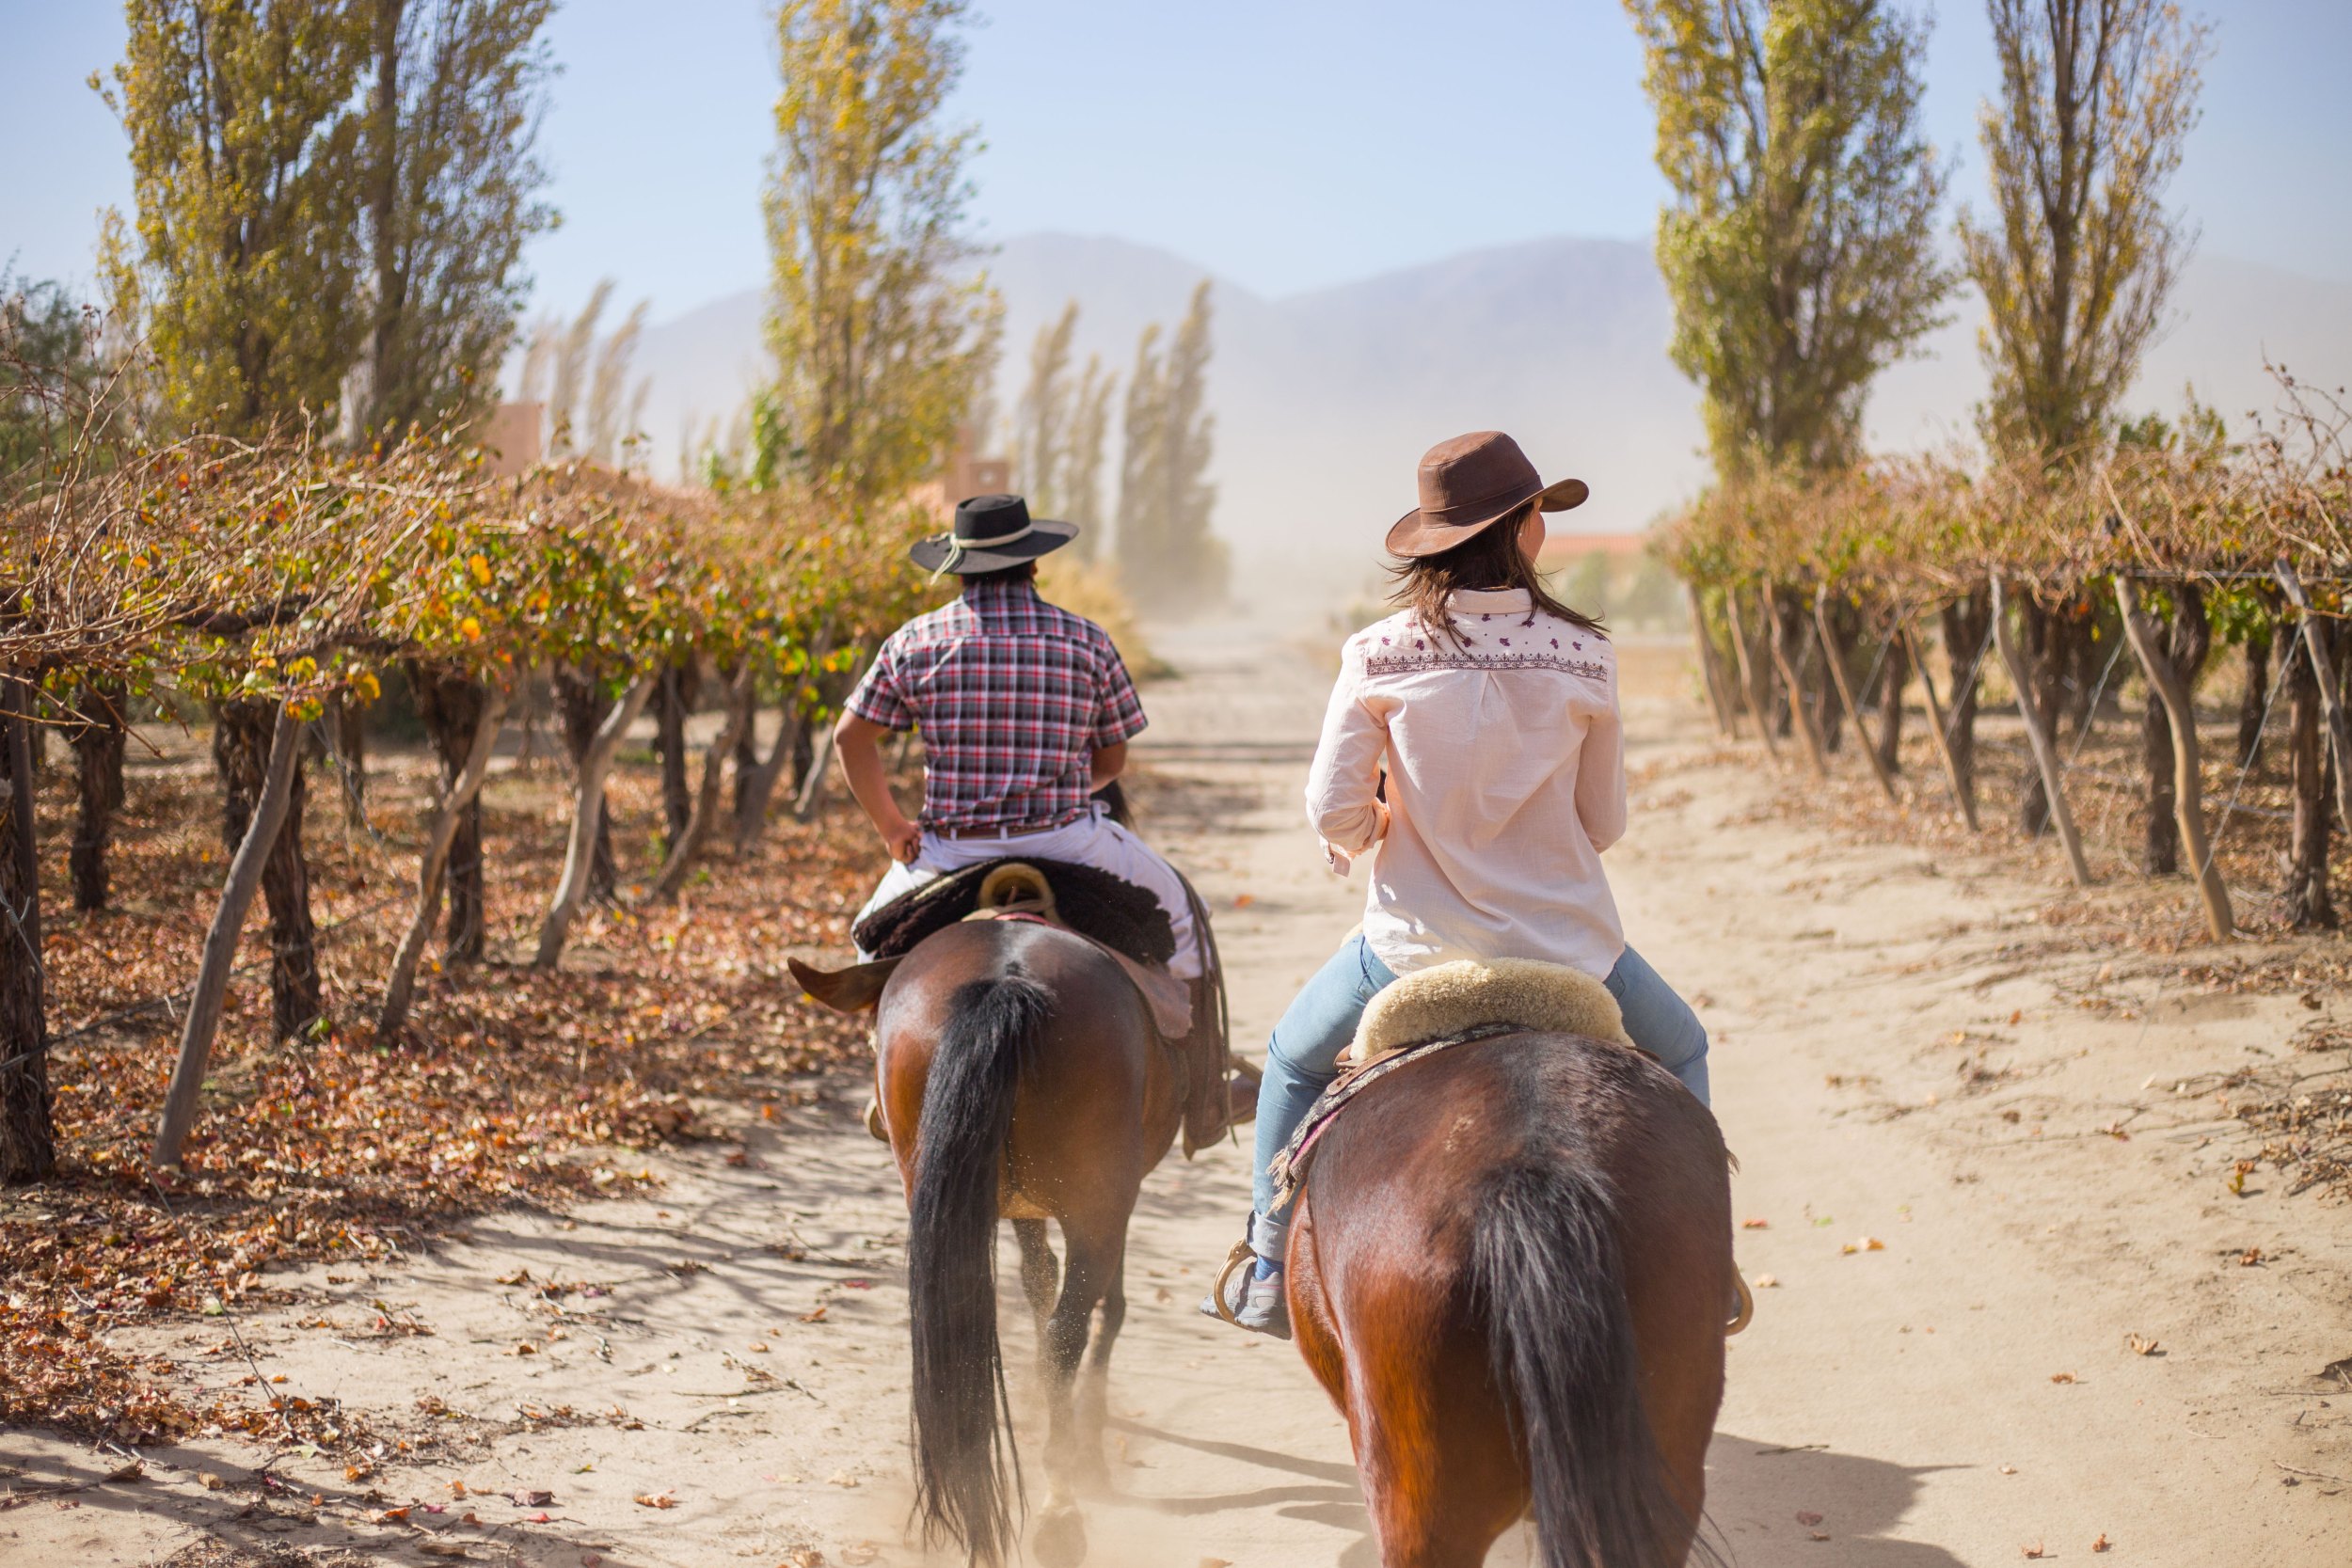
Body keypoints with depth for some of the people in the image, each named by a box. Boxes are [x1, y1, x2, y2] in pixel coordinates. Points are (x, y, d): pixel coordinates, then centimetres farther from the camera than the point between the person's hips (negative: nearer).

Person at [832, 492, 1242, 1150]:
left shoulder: (915, 641, 0)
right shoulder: (1087, 642, -1)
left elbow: (851, 738, 1)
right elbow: (1111, 759, 6)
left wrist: (893, 830, 10)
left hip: (949, 853, 1)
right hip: (1067, 844, -1)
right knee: (1173, 912, 22)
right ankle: (1200, 1098, 23)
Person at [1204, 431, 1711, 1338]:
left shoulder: (1379, 657, -12)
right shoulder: (1582, 658, -9)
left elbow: (1334, 811, -10)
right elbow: (1604, 822, -1)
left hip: (1418, 942, 0)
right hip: (1564, 943, 0)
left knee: (1293, 1060, 28)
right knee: (1680, 1051, 30)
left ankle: (1271, 1276, 24)